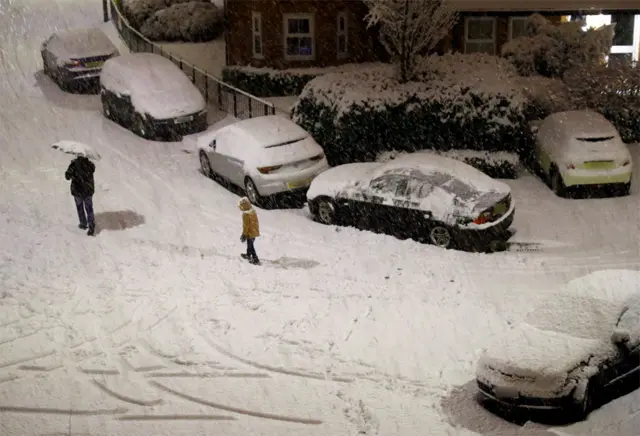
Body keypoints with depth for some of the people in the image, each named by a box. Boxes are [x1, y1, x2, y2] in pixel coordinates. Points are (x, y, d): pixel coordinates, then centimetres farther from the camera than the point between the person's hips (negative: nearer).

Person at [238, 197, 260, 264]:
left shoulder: (246, 214, -24)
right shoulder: (253, 211, 2)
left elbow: (246, 225, -21)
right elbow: (256, 222, 12)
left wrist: (244, 235, -13)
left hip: (250, 233, -8)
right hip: (255, 232, 9)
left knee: (250, 246, 3)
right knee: (250, 244, 26)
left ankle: (255, 259, 4)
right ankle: (248, 255, 44)